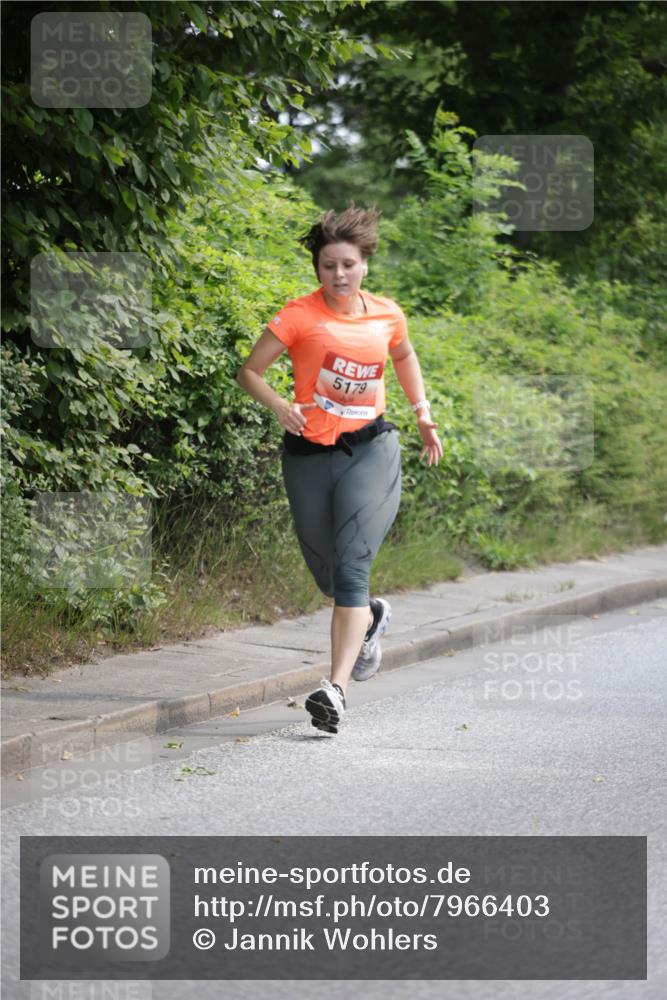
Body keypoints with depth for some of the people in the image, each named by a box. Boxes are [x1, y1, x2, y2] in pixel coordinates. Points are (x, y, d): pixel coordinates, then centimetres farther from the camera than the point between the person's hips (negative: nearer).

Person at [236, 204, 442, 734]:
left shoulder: (387, 314, 4)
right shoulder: (299, 315, -5)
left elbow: (405, 356, 26)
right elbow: (249, 372, -2)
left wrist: (422, 412, 18)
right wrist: (281, 406, -20)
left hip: (370, 450, -1)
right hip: (308, 453, 1)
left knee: (351, 566, -17)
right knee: (327, 574, 13)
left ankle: (337, 687, -22)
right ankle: (372, 617, 48)